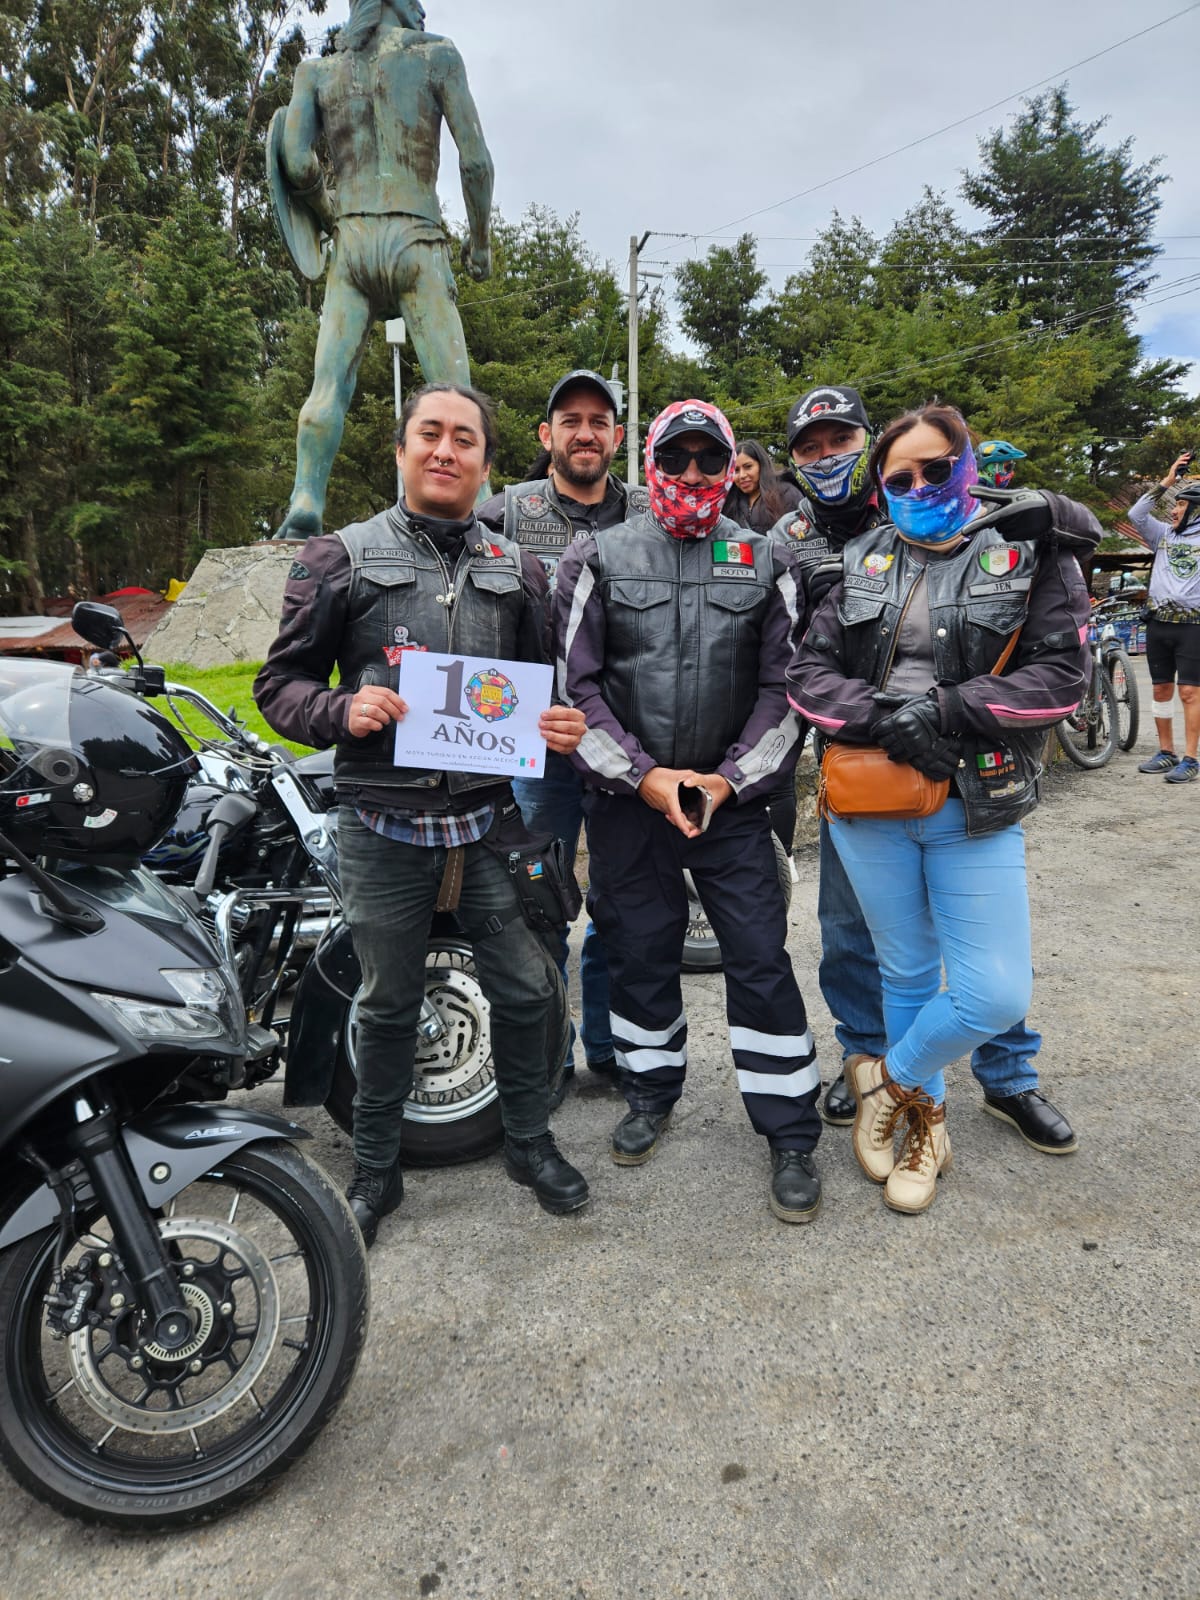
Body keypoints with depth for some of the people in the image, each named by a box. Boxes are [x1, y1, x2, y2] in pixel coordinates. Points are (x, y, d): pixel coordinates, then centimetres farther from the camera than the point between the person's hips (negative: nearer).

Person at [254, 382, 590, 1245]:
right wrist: (342, 709, -18)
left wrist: (563, 725, -5)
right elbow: (280, 681, 2)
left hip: (491, 820, 3)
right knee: (389, 1005, 12)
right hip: (385, 825, -2)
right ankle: (376, 1168, 33)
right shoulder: (341, 559, 1)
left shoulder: (518, 569, 11)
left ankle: (530, 1141, 34)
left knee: (527, 991, 9)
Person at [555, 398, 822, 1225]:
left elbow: (784, 685, 3)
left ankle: (792, 1134, 13)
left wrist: (730, 778, -8)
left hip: (732, 798, 0)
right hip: (629, 796, 1)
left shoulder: (767, 562, 5)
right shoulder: (599, 558, 3)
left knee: (761, 958, -2)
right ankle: (651, 1090, 34)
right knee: (639, 950, 11)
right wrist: (644, 775, -9)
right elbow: (576, 682, 0)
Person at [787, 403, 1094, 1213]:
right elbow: (809, 674, 3)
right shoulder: (865, 562, 9)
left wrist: (946, 708, -17)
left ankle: (889, 1079, 23)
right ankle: (925, 1116, 37)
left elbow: (1060, 676, -7)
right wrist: (885, 719, -14)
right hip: (868, 805, 2)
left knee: (997, 994, -5)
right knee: (907, 973, 14)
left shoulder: (1030, 551, 1)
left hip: (976, 810, -1)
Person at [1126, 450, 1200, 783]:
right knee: (1161, 690, 9)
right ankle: (1166, 753, 18)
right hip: (1158, 622, 5)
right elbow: (1136, 515, 3)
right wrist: (1166, 483, -1)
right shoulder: (1164, 534, 12)